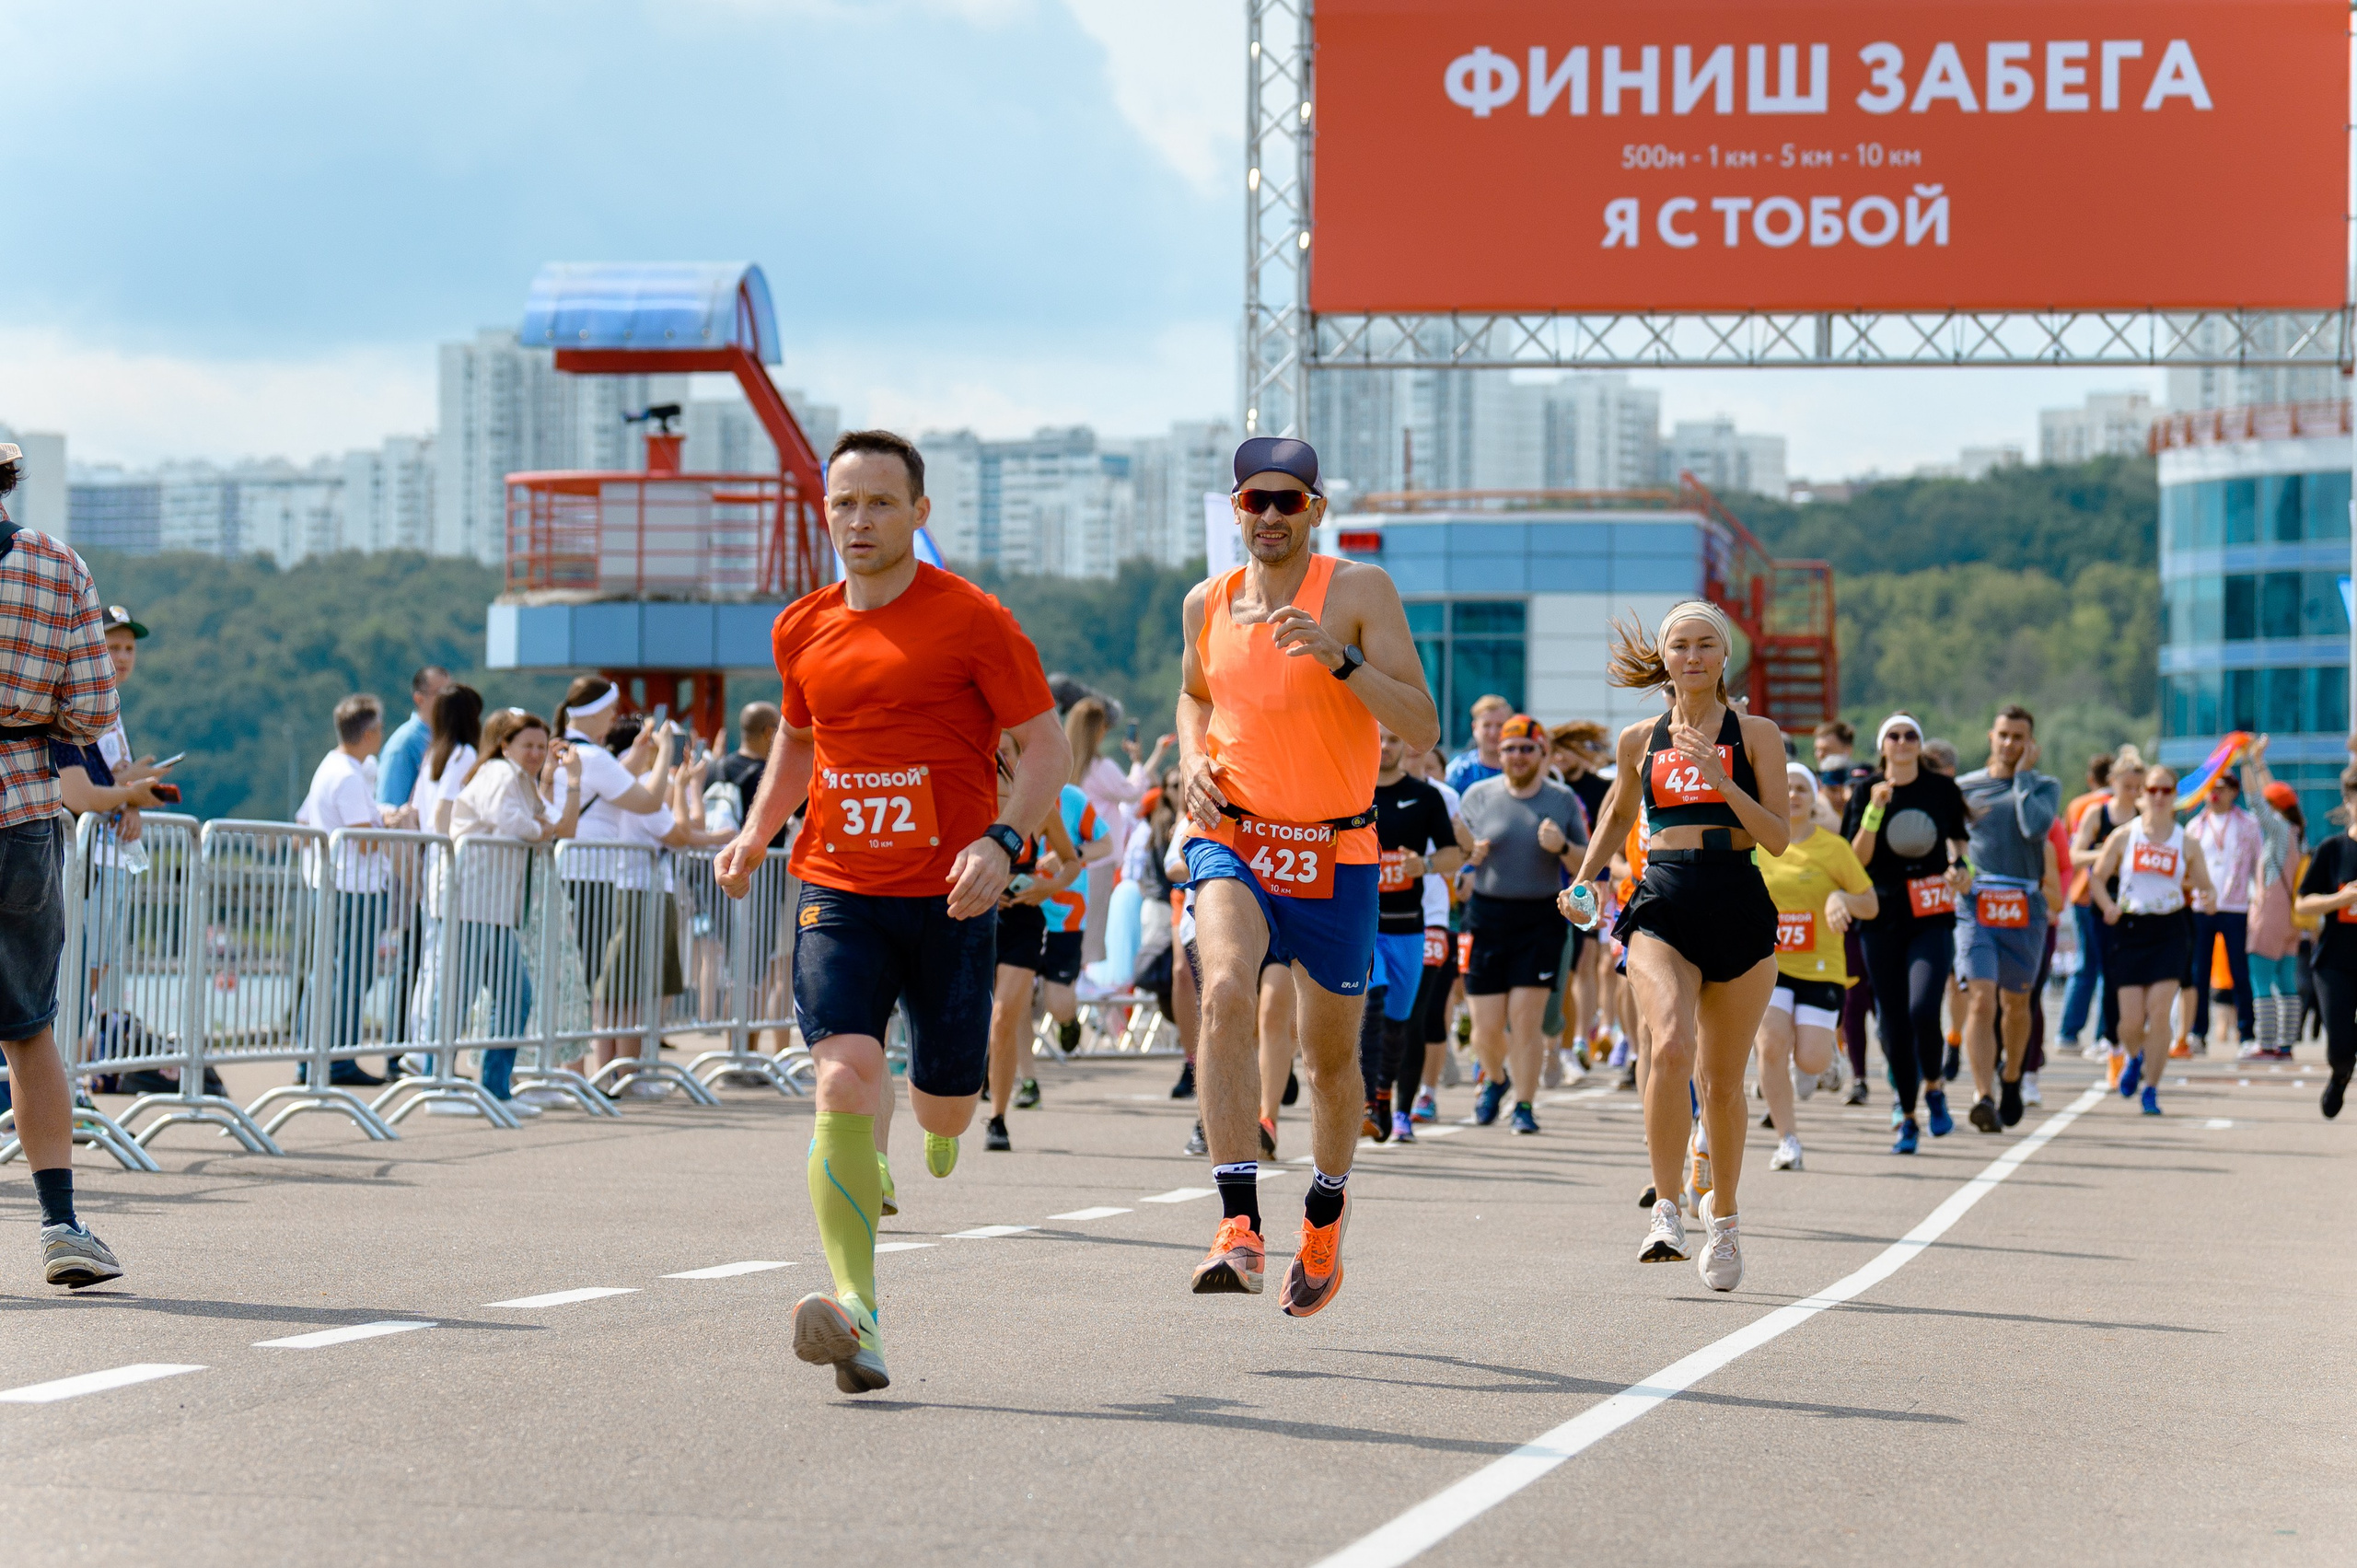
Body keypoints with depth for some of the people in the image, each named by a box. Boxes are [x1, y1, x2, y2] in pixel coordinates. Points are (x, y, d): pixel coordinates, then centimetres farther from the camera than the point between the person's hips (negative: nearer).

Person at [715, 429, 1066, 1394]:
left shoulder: (973, 621, -6)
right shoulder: (802, 630, 8)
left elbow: (1047, 749, -6)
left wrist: (1001, 842, -21)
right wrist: (756, 833, 12)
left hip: (948, 899, -2)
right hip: (837, 890, 2)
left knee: (945, 1099, 8)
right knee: (844, 1077, -19)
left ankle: (939, 1131, 51)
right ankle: (855, 1312, -26)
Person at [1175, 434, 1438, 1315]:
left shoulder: (1360, 592, -7)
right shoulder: (1207, 605, 5)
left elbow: (1422, 729, -14)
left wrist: (1340, 656, -27)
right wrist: (1193, 759, 5)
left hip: (1335, 854, -1)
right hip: (1231, 839, 1)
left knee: (1331, 1054, 11)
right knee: (1226, 991, -28)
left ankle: (1324, 1220, 40)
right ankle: (1238, 1227, -33)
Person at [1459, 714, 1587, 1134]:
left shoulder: (1563, 800, 6)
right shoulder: (1478, 795, 7)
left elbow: (1587, 864, 7)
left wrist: (1561, 847, -12)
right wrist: (1470, 854, -9)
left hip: (1540, 921, -1)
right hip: (1487, 915, 1)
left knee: (1525, 1021, -7)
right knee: (1486, 1027, 2)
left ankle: (1524, 1106, 4)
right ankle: (1495, 1078, 33)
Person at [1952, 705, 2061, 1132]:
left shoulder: (2044, 787, 6)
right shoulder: (1965, 787, 10)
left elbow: (2035, 827, -15)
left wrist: (2022, 775, -6)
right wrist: (1952, 869, -5)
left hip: (2025, 908, 1)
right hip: (1974, 905, -1)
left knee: (2016, 1003, 15)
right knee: (1980, 1000, -16)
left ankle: (2012, 1081, 40)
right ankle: (1984, 1097, -23)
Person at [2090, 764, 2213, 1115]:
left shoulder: (2188, 844, 6)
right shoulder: (2123, 836, 3)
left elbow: (2204, 889, 14)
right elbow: (2097, 877, 8)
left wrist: (2200, 898, -10)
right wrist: (2108, 906, -11)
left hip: (2170, 931, 0)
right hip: (2130, 929, 0)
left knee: (2159, 1013, -12)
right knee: (2131, 1021, -2)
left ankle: (2151, 1089, 0)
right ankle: (2135, 1058, 34)